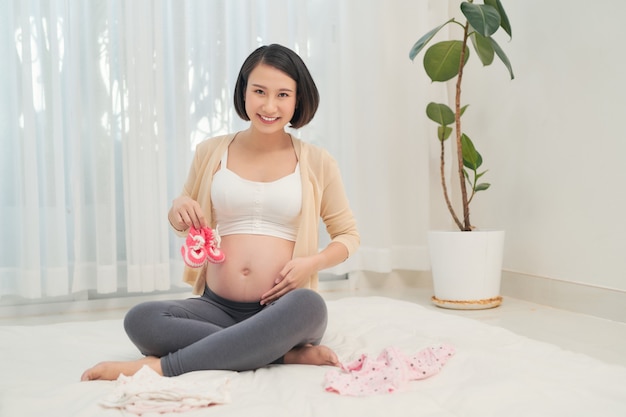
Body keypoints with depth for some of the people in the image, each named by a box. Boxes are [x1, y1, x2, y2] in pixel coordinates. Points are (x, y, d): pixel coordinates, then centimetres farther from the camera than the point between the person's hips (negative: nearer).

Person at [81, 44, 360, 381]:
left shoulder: (316, 162, 5)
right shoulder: (211, 152, 9)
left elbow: (348, 234, 13)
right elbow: (186, 222, 22)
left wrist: (313, 262, -9)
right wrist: (178, 210, -4)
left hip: (281, 310, -1)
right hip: (218, 308, 2)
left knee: (308, 304, -38)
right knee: (140, 320, -27)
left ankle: (161, 366, -29)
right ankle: (287, 354, -23)